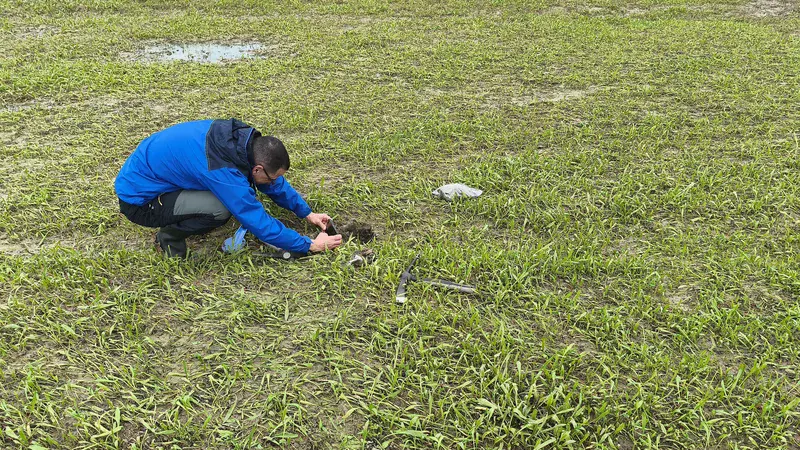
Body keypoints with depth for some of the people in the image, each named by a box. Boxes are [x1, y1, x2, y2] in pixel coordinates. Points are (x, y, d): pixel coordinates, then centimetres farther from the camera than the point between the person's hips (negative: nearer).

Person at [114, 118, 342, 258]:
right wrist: (310, 245, -17)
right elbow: (259, 223, -26)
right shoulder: (222, 171, -33)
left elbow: (276, 184, 7)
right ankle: (170, 236, -2)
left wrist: (306, 212, 9)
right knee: (221, 209, -28)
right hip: (138, 201, -8)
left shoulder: (240, 137, -10)